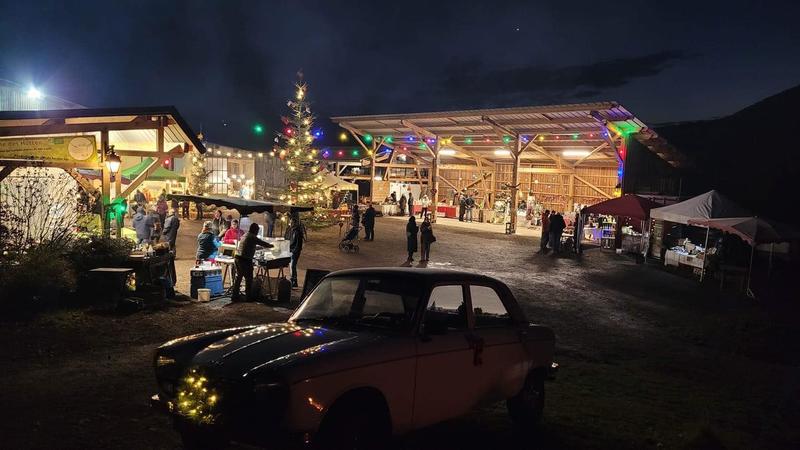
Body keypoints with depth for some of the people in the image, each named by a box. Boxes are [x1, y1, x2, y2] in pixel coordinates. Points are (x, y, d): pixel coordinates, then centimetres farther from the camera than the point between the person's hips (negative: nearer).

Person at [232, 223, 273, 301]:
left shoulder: (245, 235, 16)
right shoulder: (252, 237, -11)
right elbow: (263, 244, -7)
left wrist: (267, 245, 34)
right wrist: (271, 245, 14)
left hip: (237, 258, 9)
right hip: (245, 260, -9)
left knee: (238, 277, 16)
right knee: (248, 278, 4)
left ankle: (235, 295, 20)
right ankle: (248, 296, 12)